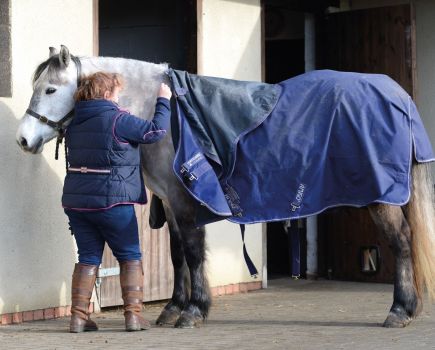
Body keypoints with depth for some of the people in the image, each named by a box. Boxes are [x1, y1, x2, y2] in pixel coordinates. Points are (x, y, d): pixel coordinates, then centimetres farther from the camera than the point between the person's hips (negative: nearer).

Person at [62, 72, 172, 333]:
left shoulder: (74, 123, 8)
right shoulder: (118, 119, -12)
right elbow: (155, 132, -9)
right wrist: (164, 101, 4)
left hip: (76, 200, 6)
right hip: (111, 201, -6)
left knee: (88, 258, 12)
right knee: (130, 256, 8)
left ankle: (79, 316, 5)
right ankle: (134, 313, 2)